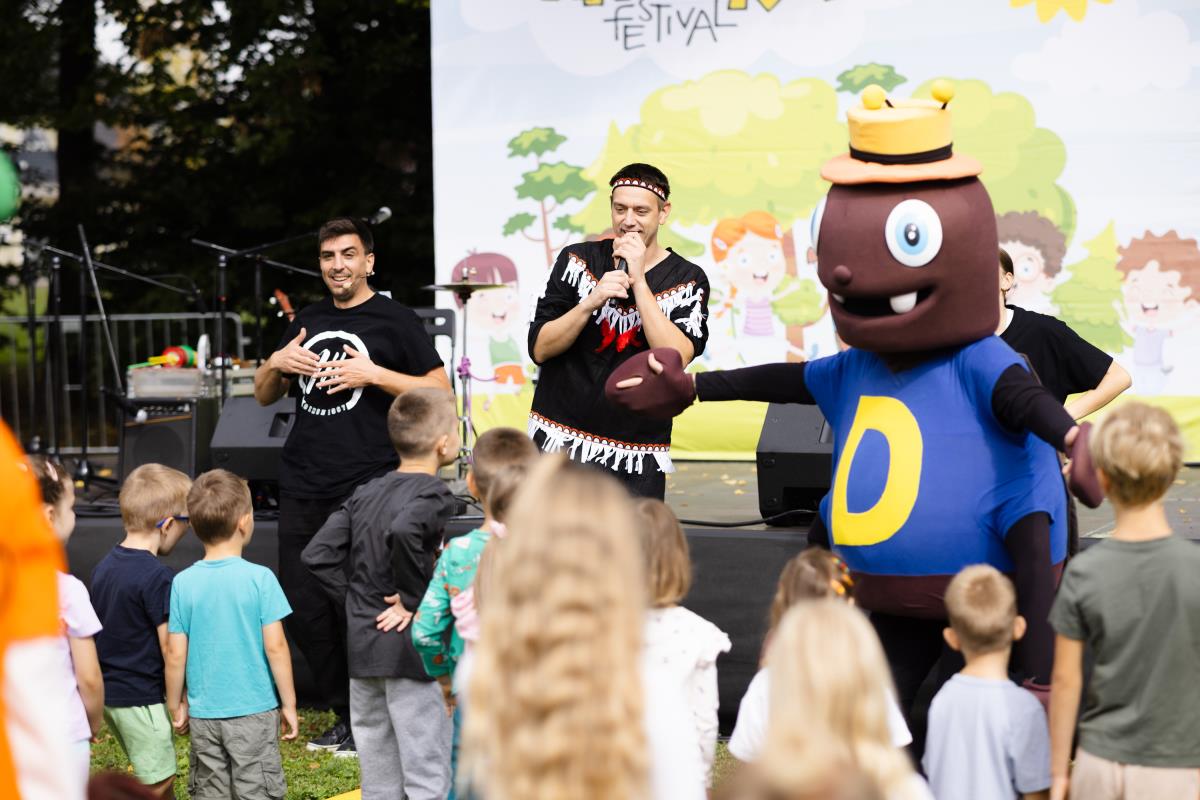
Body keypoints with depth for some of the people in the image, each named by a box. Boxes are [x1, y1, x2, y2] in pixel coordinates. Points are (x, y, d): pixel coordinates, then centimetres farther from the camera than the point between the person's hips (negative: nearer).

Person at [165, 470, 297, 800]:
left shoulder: (183, 583, -3)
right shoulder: (260, 578, -11)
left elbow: (175, 654, -1)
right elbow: (275, 647, -10)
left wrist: (175, 707, 12)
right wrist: (289, 703, -1)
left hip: (204, 714, 3)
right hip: (254, 711, -3)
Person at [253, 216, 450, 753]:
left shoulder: (394, 321, 1)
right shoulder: (308, 321, 17)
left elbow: (439, 391, -5)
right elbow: (263, 397, 22)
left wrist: (373, 373, -15)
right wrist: (276, 363, 1)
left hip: (365, 487, -6)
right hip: (301, 487, 6)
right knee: (301, 607, 6)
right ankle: (347, 714, 19)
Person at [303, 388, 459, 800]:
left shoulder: (366, 493, 11)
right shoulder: (433, 494, -11)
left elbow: (317, 555, 7)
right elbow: (403, 532, -32)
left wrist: (355, 598, 8)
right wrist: (413, 599, -20)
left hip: (361, 648, 7)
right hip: (406, 649, -7)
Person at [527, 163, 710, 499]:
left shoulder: (687, 280, 0)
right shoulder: (576, 260, 4)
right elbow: (539, 349, -2)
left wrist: (638, 281, -16)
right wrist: (592, 301, -17)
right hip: (559, 438, 1)